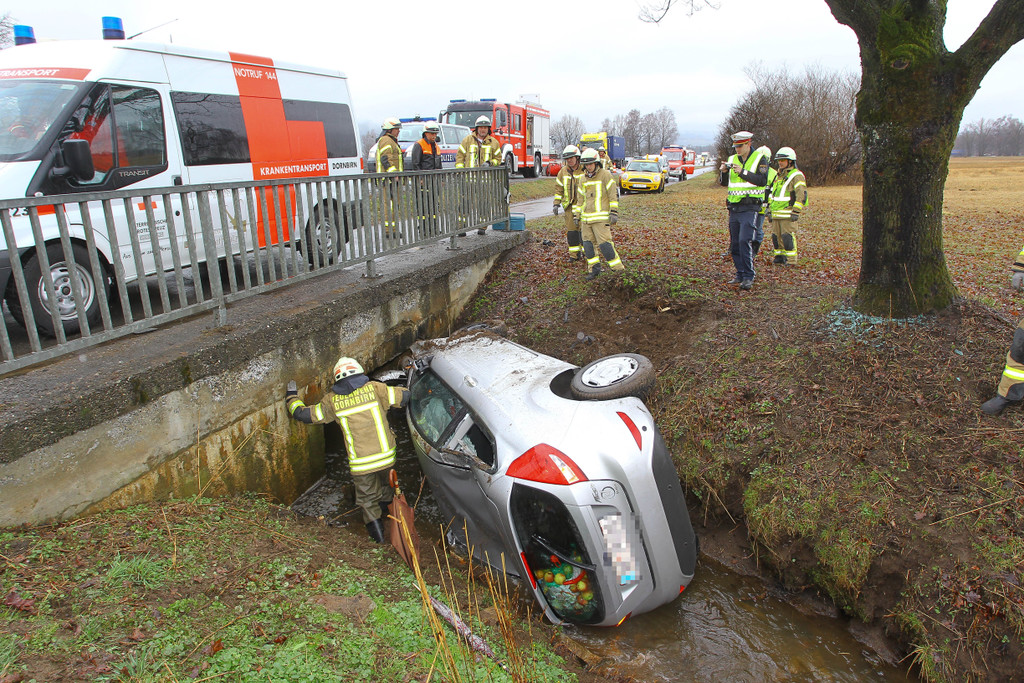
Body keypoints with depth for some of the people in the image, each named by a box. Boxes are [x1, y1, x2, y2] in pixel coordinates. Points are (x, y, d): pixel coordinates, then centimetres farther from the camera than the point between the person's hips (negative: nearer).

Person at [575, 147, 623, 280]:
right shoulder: (583, 179, 13)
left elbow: (613, 195, -6)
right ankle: (594, 269, 15)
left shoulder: (605, 175, -4)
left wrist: (614, 212, -12)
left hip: (601, 217, -6)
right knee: (588, 244, 4)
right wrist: (577, 215, 18)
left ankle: (618, 268, -2)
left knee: (604, 244, -11)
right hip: (586, 218, 6)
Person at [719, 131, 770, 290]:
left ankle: (748, 277, -12)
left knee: (744, 240, -17)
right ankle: (740, 274, 18)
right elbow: (724, 183, 14)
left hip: (749, 207, -6)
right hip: (734, 207, 6)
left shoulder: (760, 159, -2)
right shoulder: (732, 159, 13)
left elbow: (762, 180, -15)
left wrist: (743, 172, -21)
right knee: (734, 243, 7)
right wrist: (723, 172, -6)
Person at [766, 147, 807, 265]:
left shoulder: (796, 176, -6)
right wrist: (769, 210, 21)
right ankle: (779, 256, 19)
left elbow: (801, 195, -13)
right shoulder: (778, 175, 19)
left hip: (788, 214, -8)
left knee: (788, 236, -8)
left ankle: (791, 258, -3)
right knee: (776, 236, 10)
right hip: (776, 214, 8)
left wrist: (796, 212, -19)